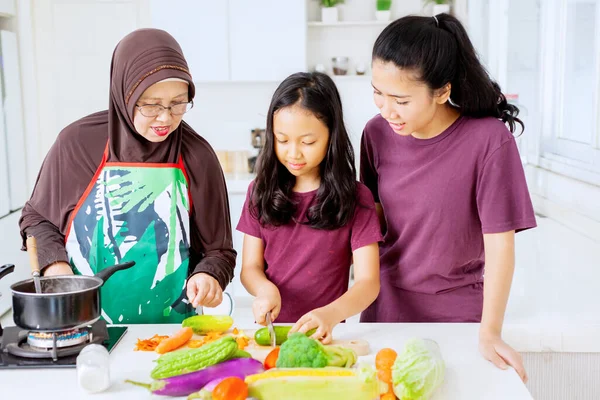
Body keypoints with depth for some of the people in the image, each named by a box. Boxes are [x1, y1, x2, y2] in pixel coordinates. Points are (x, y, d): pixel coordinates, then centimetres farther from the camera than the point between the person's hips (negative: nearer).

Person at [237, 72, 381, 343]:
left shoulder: (355, 198, -1)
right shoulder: (261, 192, 8)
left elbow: (368, 282, -7)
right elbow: (250, 266, 8)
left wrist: (331, 315, -26)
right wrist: (265, 289, -15)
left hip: (322, 335, -2)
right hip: (270, 329, 2)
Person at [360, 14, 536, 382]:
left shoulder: (490, 141, -21)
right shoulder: (377, 133, -8)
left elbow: (500, 243, -16)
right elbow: (376, 215, 4)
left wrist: (490, 334, -17)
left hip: (456, 310, -3)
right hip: (388, 302, 4)